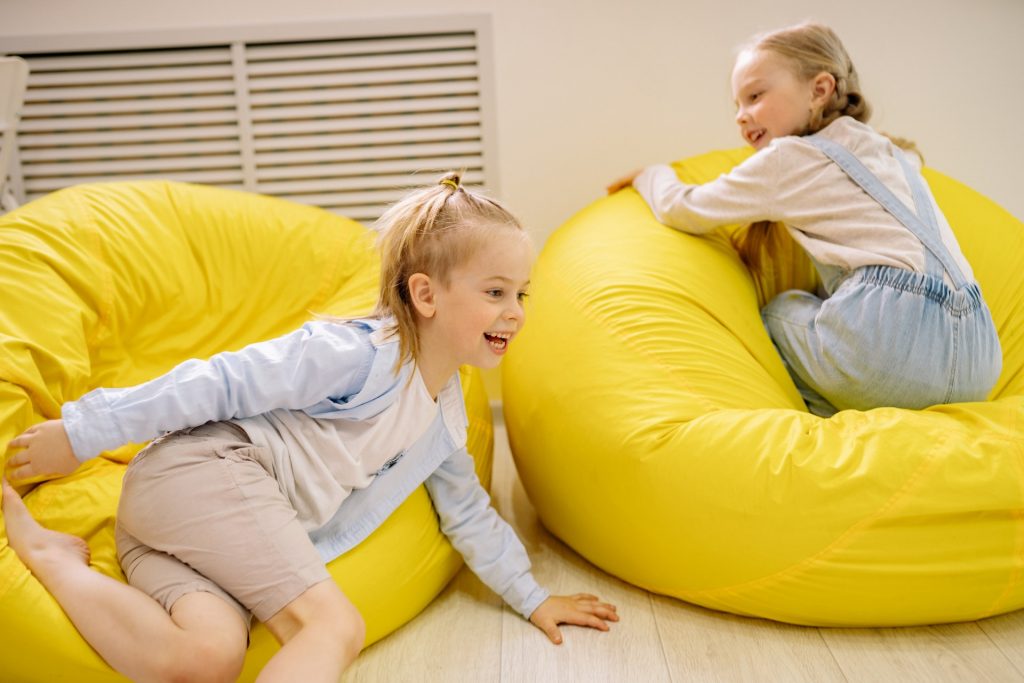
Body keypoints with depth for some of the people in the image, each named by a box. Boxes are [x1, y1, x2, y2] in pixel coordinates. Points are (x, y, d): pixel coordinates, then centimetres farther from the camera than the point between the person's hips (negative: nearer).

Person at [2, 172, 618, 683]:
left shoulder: (447, 418, 14)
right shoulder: (357, 353, -13)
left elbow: (469, 512, 27)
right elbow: (223, 383, -12)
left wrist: (531, 597, 31)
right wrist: (85, 430, -8)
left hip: (254, 532, 8)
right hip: (203, 468, -8)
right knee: (336, 626, -22)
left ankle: (55, 559, -10)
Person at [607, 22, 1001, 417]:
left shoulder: (790, 156, 2)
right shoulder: (887, 151, 22)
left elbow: (681, 210, 8)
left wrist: (651, 175, 29)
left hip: (892, 333, -7)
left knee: (776, 314, 17)